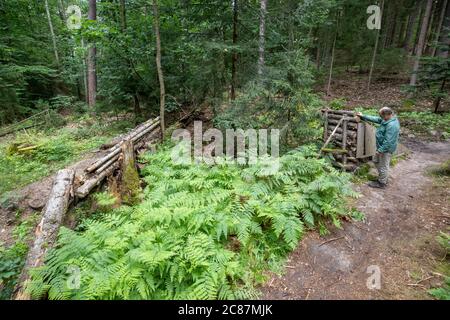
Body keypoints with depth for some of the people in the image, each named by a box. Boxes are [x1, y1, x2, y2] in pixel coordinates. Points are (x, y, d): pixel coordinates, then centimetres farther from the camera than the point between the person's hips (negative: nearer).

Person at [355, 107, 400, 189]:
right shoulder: (387, 119, -1)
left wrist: (381, 150, -24)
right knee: (376, 161, 25)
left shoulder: (391, 125, -31)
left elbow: (388, 141, -30)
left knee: (383, 166, 5)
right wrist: (363, 117, 11)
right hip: (382, 146, 11)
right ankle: (383, 178, 40)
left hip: (386, 148, -11)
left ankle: (381, 183, 22)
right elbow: (376, 119, 12)